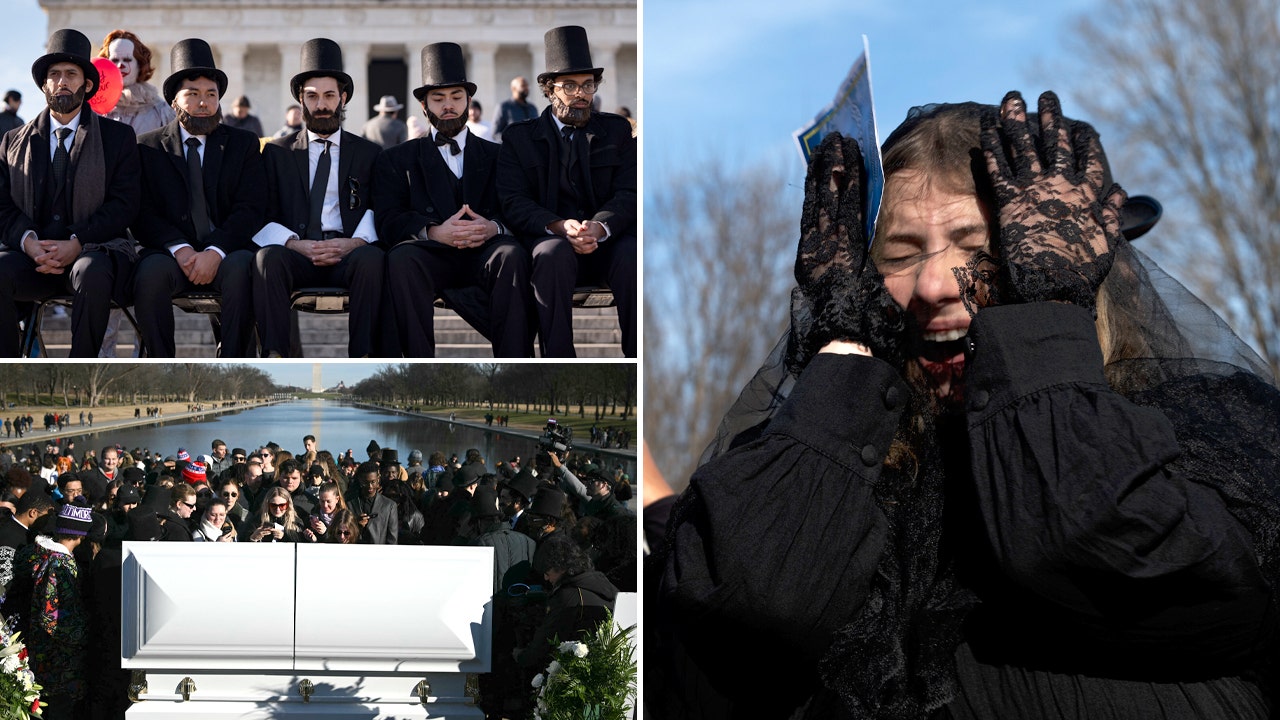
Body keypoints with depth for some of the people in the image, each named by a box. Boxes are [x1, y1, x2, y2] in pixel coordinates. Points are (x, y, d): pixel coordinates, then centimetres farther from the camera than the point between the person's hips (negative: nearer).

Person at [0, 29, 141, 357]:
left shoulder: (118, 137, 12)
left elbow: (123, 204, 1)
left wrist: (76, 243, -15)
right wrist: (29, 241, -12)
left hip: (92, 248, -2)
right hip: (32, 254, 2)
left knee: (93, 272, -38)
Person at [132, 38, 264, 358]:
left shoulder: (243, 145, 13)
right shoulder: (149, 147, 13)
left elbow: (250, 209, 0)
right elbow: (143, 214, 2)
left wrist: (215, 252, -17)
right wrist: (179, 249, -18)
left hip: (227, 251, 0)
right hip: (169, 251, 0)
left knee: (241, 267, -34)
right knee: (151, 271, -33)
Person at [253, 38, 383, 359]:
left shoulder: (368, 153, 19)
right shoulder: (276, 152, 19)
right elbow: (263, 217, 8)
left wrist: (355, 242, -14)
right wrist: (295, 244, -12)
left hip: (349, 252, 0)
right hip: (296, 253, 0)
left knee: (371, 257, -35)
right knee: (267, 257, -34)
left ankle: (361, 357, -36)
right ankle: (275, 357, -37)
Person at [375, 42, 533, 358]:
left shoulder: (497, 155, 22)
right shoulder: (397, 160, 20)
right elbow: (389, 222, 4)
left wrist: (494, 227, -15)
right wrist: (435, 231, -16)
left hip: (484, 255, 0)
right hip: (432, 256, 0)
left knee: (512, 252, -34)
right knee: (401, 256, -34)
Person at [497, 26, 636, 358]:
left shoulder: (617, 130, 16)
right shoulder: (519, 137, 12)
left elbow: (628, 193, 3)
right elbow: (513, 202, -1)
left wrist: (602, 226, -21)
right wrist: (559, 227, -22)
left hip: (606, 243, 1)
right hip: (549, 240, -1)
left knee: (632, 254, -33)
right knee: (554, 253, -36)